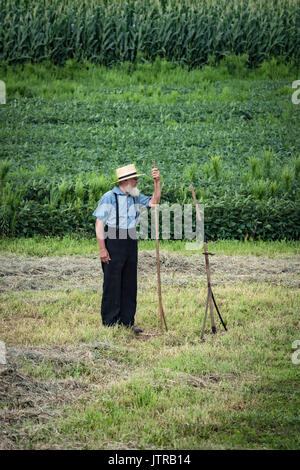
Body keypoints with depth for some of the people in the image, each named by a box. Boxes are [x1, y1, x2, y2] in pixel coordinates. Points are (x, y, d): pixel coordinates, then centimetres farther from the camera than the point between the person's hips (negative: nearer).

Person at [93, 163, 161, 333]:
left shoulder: (135, 197, 12)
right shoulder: (109, 198, -8)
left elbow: (154, 202, 8)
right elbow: (99, 224, -10)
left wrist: (158, 182, -3)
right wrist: (102, 249, -15)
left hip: (131, 244, 7)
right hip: (113, 244, -7)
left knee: (130, 284, 9)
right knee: (112, 285, -4)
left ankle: (127, 322, 16)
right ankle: (109, 323, 1)